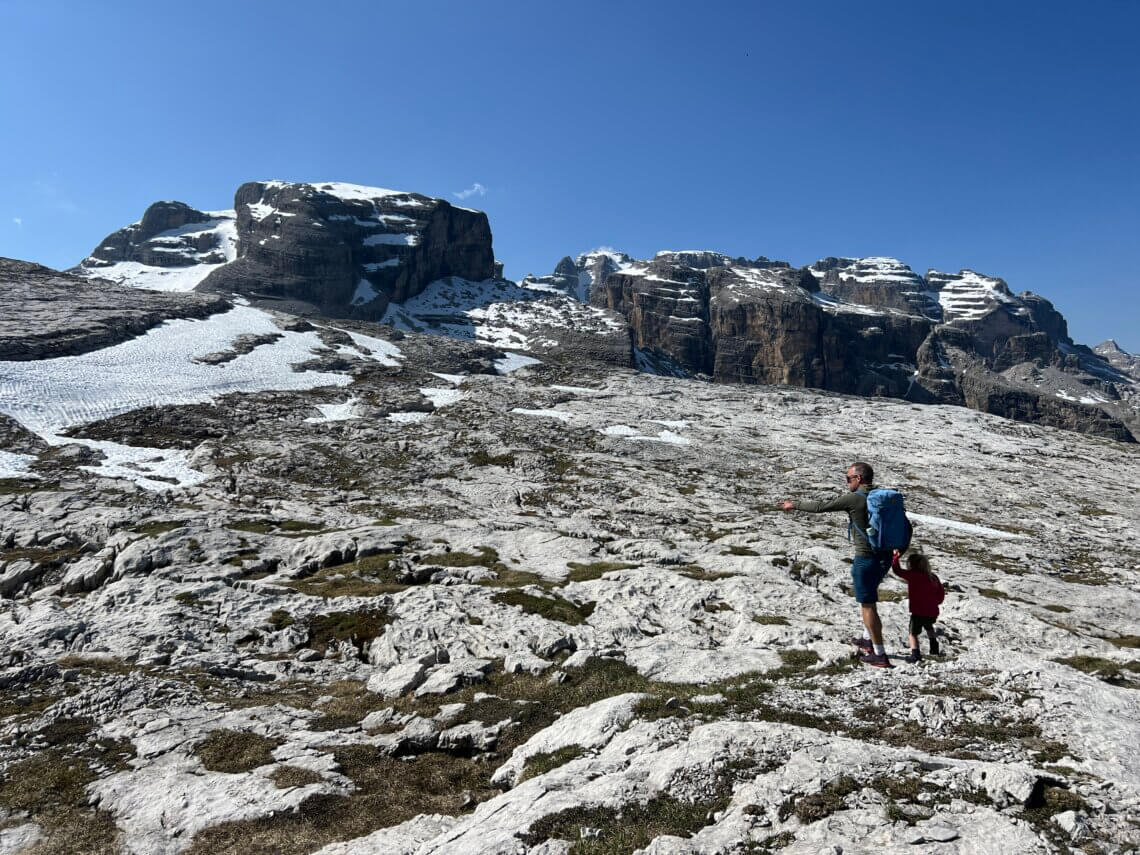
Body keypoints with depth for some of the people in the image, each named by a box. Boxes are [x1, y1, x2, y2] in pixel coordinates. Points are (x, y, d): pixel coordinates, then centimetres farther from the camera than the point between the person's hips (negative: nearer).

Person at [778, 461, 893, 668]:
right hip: (885, 556, 8)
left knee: (867, 605, 2)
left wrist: (795, 505, 3)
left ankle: (879, 655, 7)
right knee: (869, 598, 26)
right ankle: (867, 639, 38)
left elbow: (820, 507, -10)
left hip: (866, 559, -8)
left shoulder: (853, 499, -16)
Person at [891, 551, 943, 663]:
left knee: (913, 633, -1)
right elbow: (941, 592, 14)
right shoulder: (933, 577, 7)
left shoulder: (913, 575, -15)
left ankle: (915, 654, -15)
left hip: (918, 612, -7)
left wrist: (895, 557, -10)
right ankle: (934, 649, 41)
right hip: (933, 612, 7)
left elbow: (897, 570, -17)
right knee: (929, 627, 34)